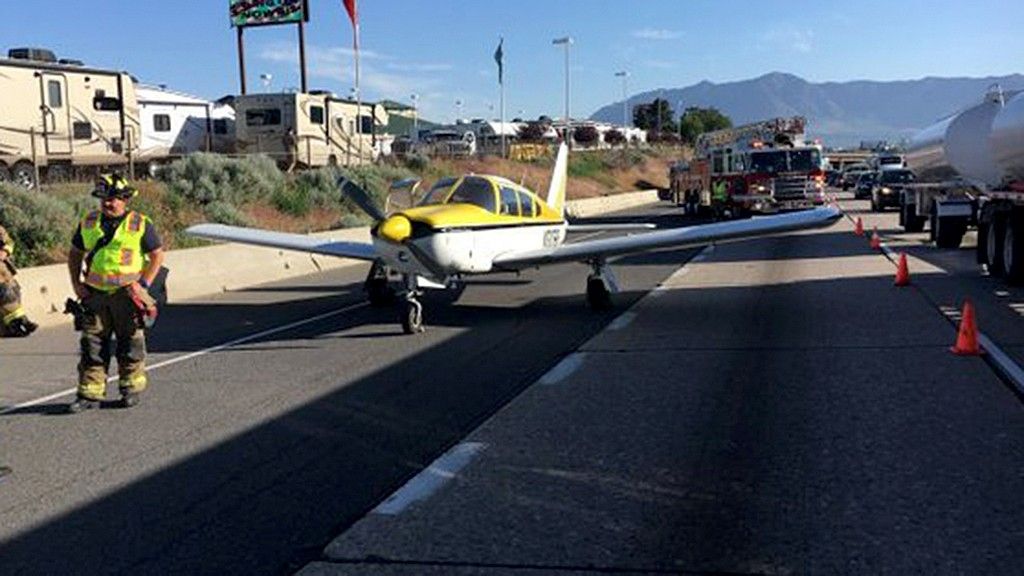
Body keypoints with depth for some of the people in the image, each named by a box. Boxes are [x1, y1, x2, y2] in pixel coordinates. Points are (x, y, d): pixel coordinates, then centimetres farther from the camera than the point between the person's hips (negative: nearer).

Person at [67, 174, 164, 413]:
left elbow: (157, 254, -2)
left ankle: (131, 389, 19)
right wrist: (76, 283, 5)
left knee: (130, 344, 6)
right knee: (92, 344, 3)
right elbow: (75, 253, 17)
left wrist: (144, 283, -10)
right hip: (95, 294, 3)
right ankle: (90, 393, 9)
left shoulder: (140, 224, -4)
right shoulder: (88, 222, 7)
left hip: (127, 295, -3)